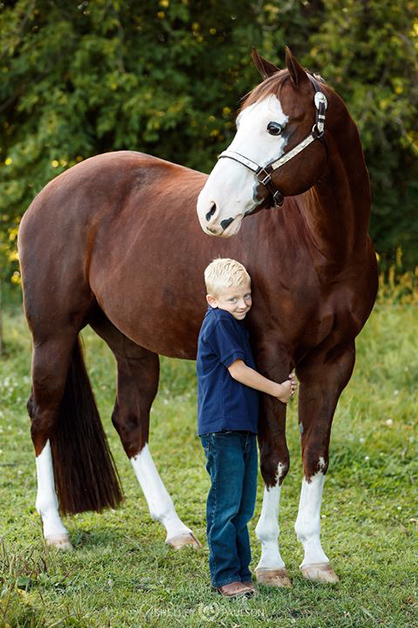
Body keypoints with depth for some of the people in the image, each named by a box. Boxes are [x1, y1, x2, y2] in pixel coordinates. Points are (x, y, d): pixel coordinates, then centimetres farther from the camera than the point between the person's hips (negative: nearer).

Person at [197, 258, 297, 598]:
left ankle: (241, 572, 21)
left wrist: (283, 383, 7)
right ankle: (225, 576, 0)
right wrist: (278, 390, -4)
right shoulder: (219, 322, -11)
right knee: (226, 505, -5)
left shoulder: (236, 324, 18)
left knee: (243, 506, 14)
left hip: (243, 427, 10)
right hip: (222, 428, -10)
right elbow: (237, 370, -14)